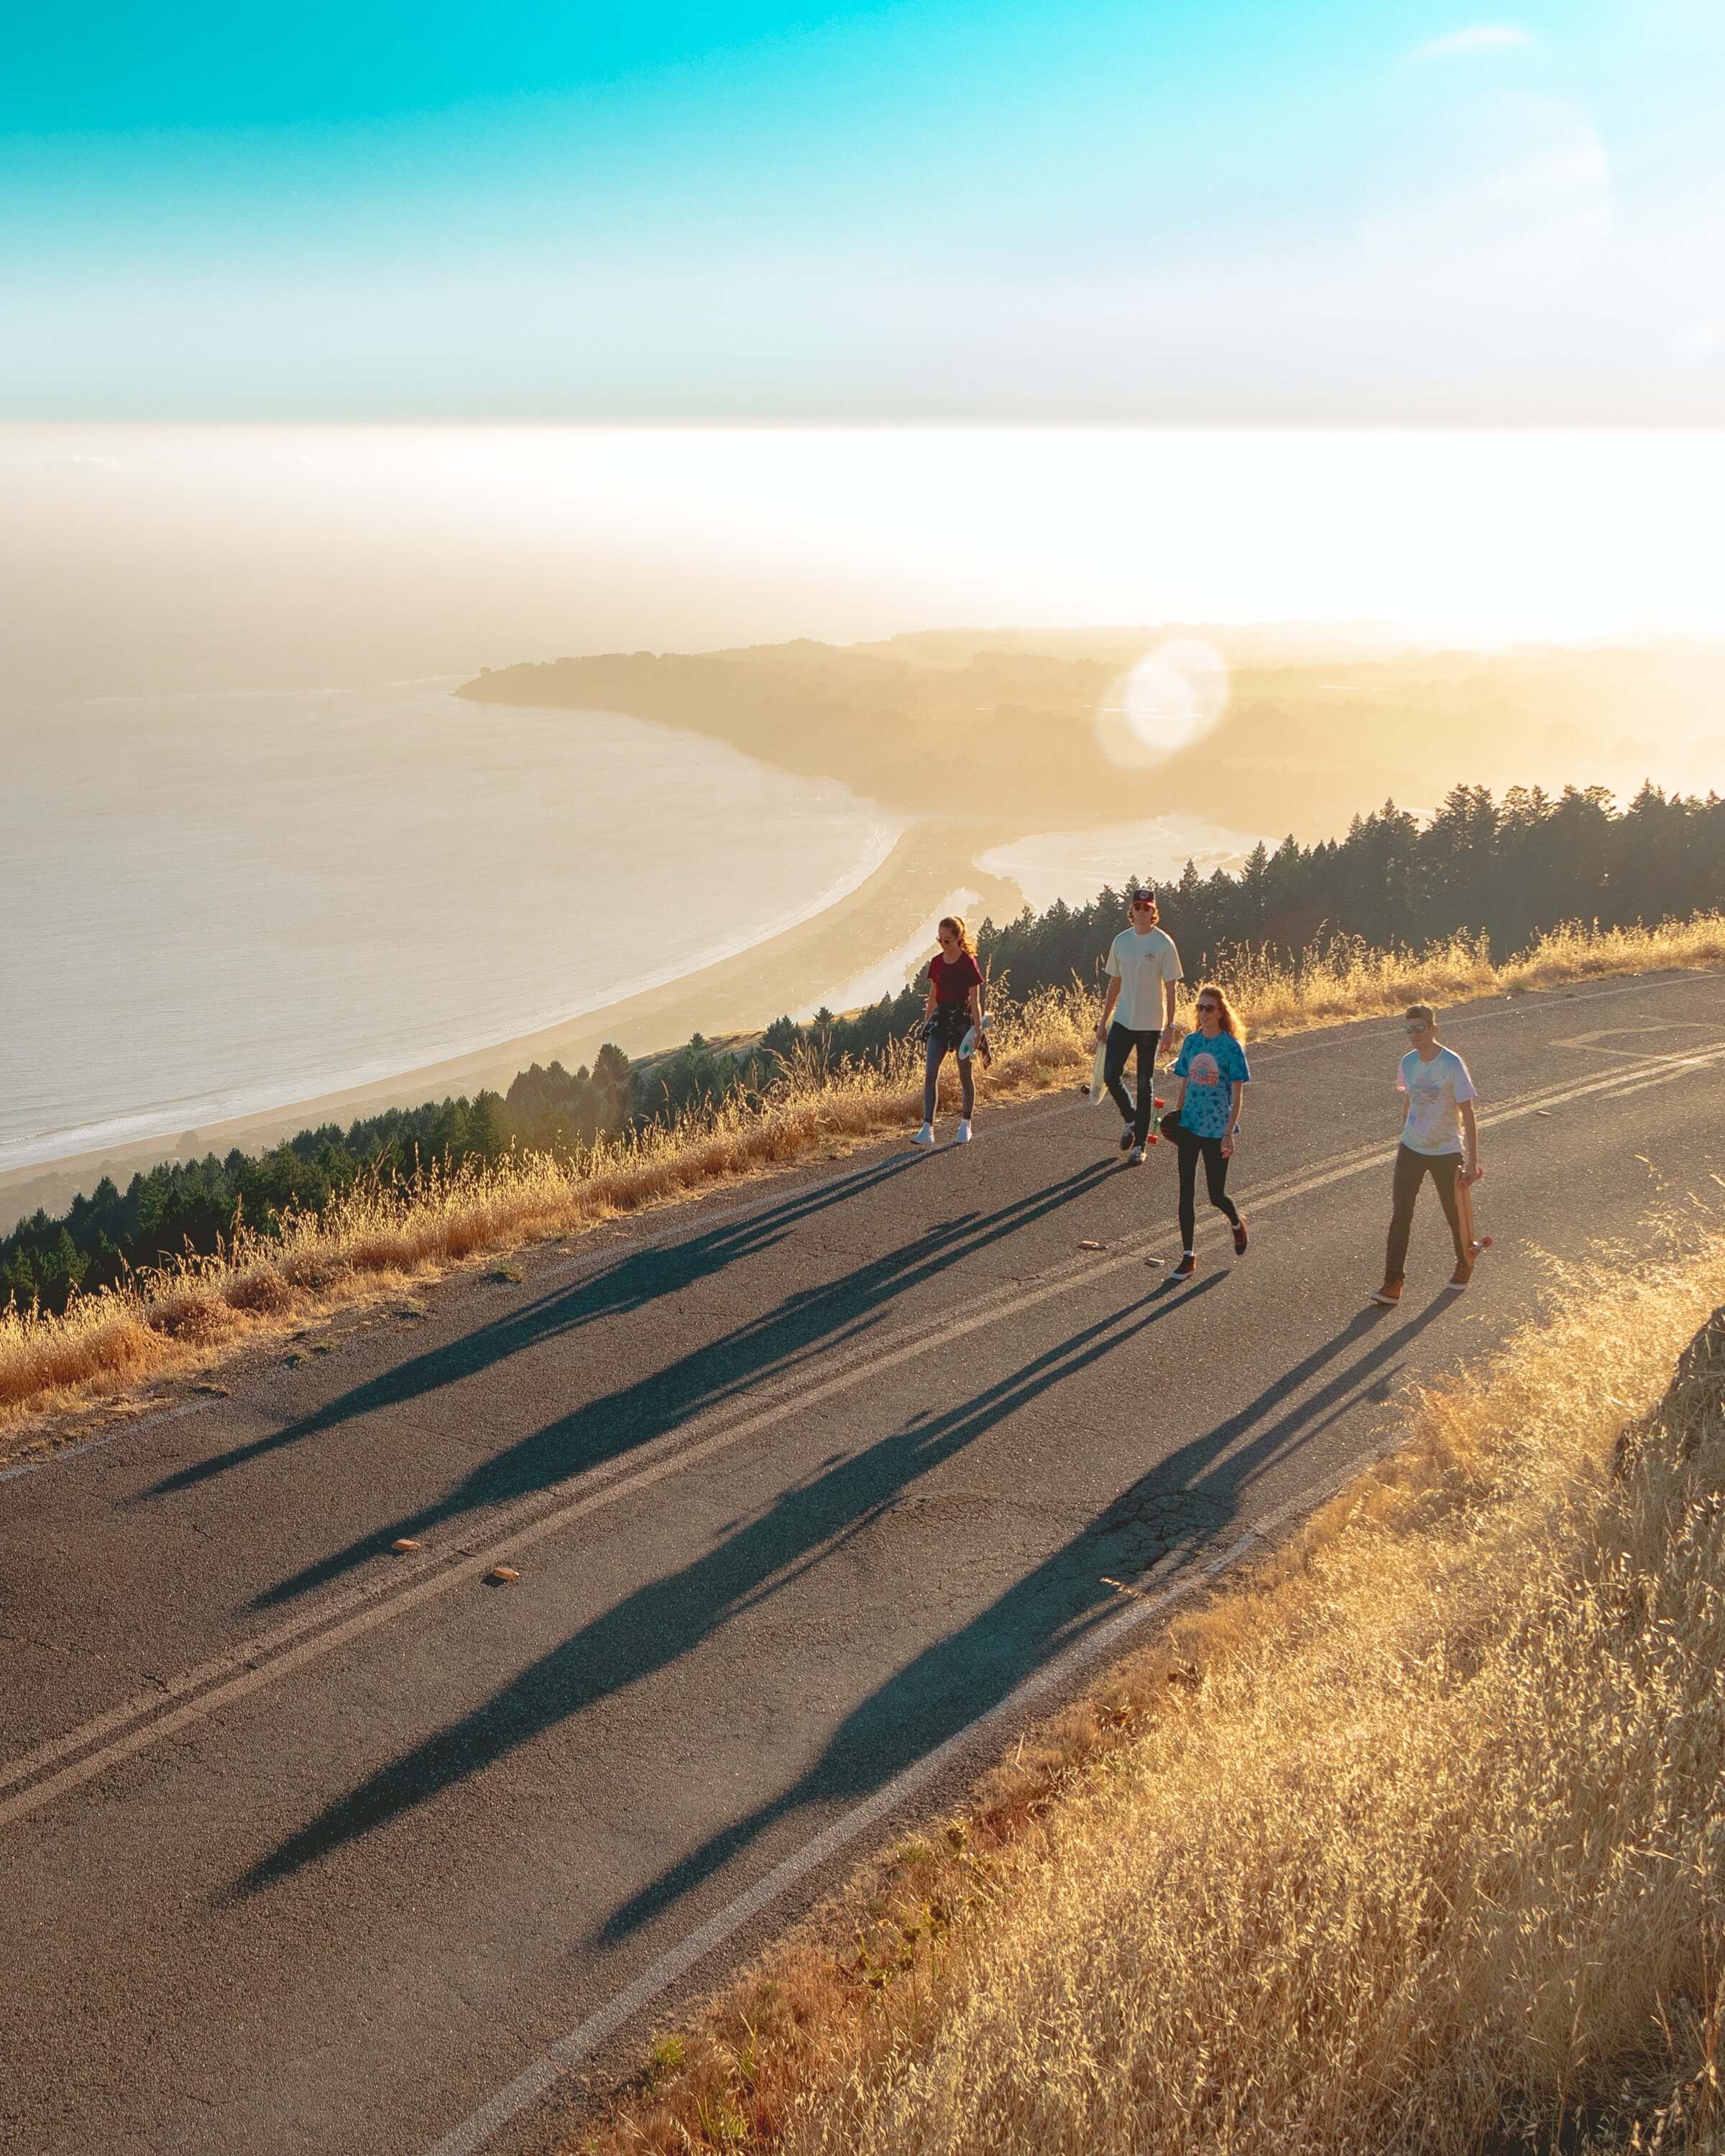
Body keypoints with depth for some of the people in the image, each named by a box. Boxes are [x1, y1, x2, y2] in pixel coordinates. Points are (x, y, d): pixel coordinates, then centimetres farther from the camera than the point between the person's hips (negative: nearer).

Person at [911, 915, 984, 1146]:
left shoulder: (968, 963, -9)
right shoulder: (936, 962, 6)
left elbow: (975, 1001, -10)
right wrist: (926, 1024, 15)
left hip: (962, 1019, -5)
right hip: (940, 1018, 5)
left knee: (965, 1074, 6)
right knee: (930, 1072, -8)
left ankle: (965, 1125, 22)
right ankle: (927, 1129, -11)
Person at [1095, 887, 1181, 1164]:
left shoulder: (1164, 943, -8)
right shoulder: (1121, 941, 5)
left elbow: (1170, 987, -7)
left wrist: (1170, 1024, -12)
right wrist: (1103, 1021, 13)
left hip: (1150, 1024, -4)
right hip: (1122, 1021, 4)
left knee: (1145, 1083, 4)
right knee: (1111, 1076, -3)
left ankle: (1140, 1143, 12)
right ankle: (1131, 1120, 25)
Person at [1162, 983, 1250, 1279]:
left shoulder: (1231, 1046, -11)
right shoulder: (1191, 1042, 3)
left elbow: (1237, 1095, -11)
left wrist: (1229, 1133, -16)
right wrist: (1177, 1122, 10)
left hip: (1217, 1130, -4)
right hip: (1189, 1127, 4)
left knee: (1216, 1195, 4)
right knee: (1186, 1193, 1)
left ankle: (1237, 1224, 38)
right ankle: (1188, 1257, 9)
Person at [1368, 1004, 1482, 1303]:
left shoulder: (1452, 1064, -17)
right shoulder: (1408, 1062, 0)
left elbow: (1468, 1115, -14)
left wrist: (1472, 1162, -15)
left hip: (1446, 1153, -4)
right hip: (1410, 1149, 4)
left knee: (1454, 1213, 12)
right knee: (1400, 1214, -4)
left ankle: (1465, 1264, 40)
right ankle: (1392, 1284, -3)